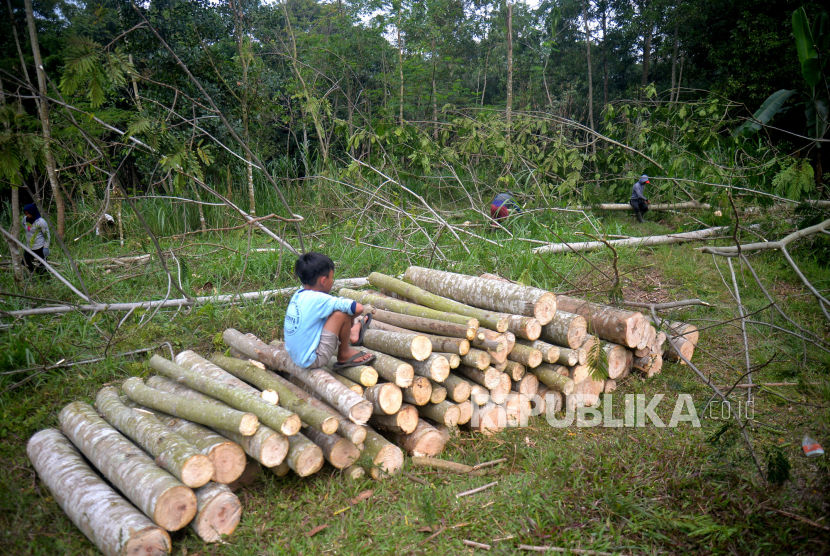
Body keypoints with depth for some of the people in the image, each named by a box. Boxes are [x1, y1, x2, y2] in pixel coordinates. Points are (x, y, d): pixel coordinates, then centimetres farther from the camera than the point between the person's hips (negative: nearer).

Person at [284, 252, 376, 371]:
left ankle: (350, 334, 41)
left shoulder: (297, 295, 3)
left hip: (296, 357, 9)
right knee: (342, 314, -13)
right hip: (314, 360, -9)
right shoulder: (318, 299, -21)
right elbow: (358, 308, -21)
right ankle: (344, 355, 6)